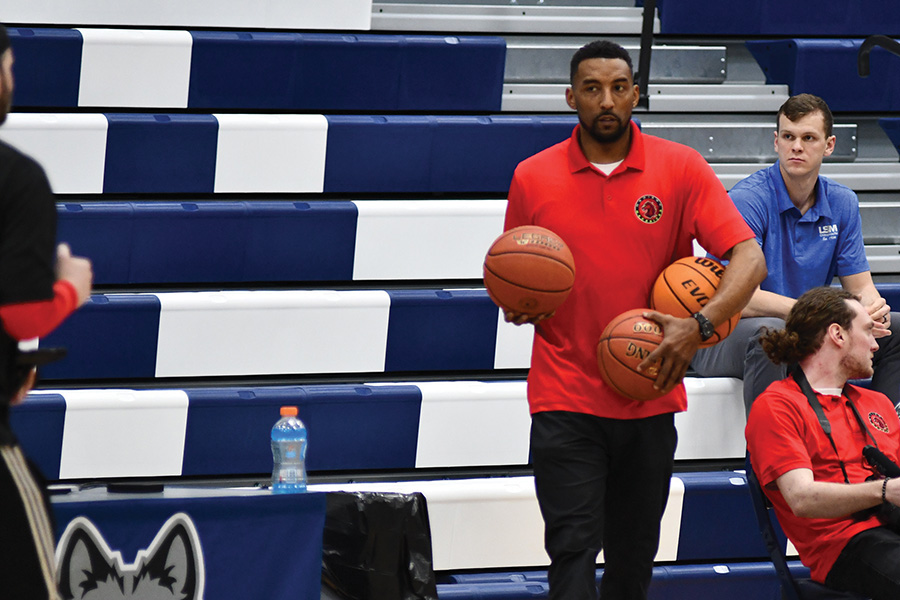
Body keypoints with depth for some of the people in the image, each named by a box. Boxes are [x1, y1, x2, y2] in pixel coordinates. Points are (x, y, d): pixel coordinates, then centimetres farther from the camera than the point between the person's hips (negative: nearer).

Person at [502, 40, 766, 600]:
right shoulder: (532, 177, 2)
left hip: (651, 399, 1)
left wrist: (699, 324, -25)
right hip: (565, 400, -1)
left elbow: (749, 258, -9)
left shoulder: (681, 168, -2)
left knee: (635, 555, 10)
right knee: (573, 549, -12)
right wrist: (516, 304, -10)